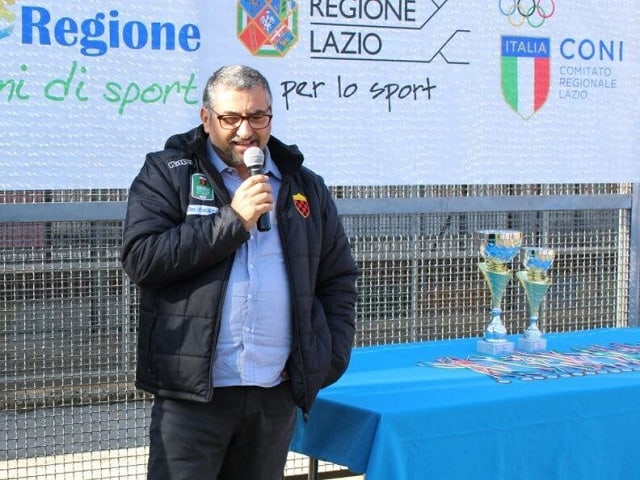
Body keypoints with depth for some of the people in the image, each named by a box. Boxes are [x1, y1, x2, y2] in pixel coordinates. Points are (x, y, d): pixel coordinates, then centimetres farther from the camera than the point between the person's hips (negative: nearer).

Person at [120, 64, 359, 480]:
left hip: (277, 394, 4)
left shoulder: (306, 188, 13)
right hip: (193, 393, -3)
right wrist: (233, 220, -13)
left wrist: (330, 358, 4)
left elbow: (339, 279, 17)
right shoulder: (167, 174, 2)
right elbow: (141, 259, -11)